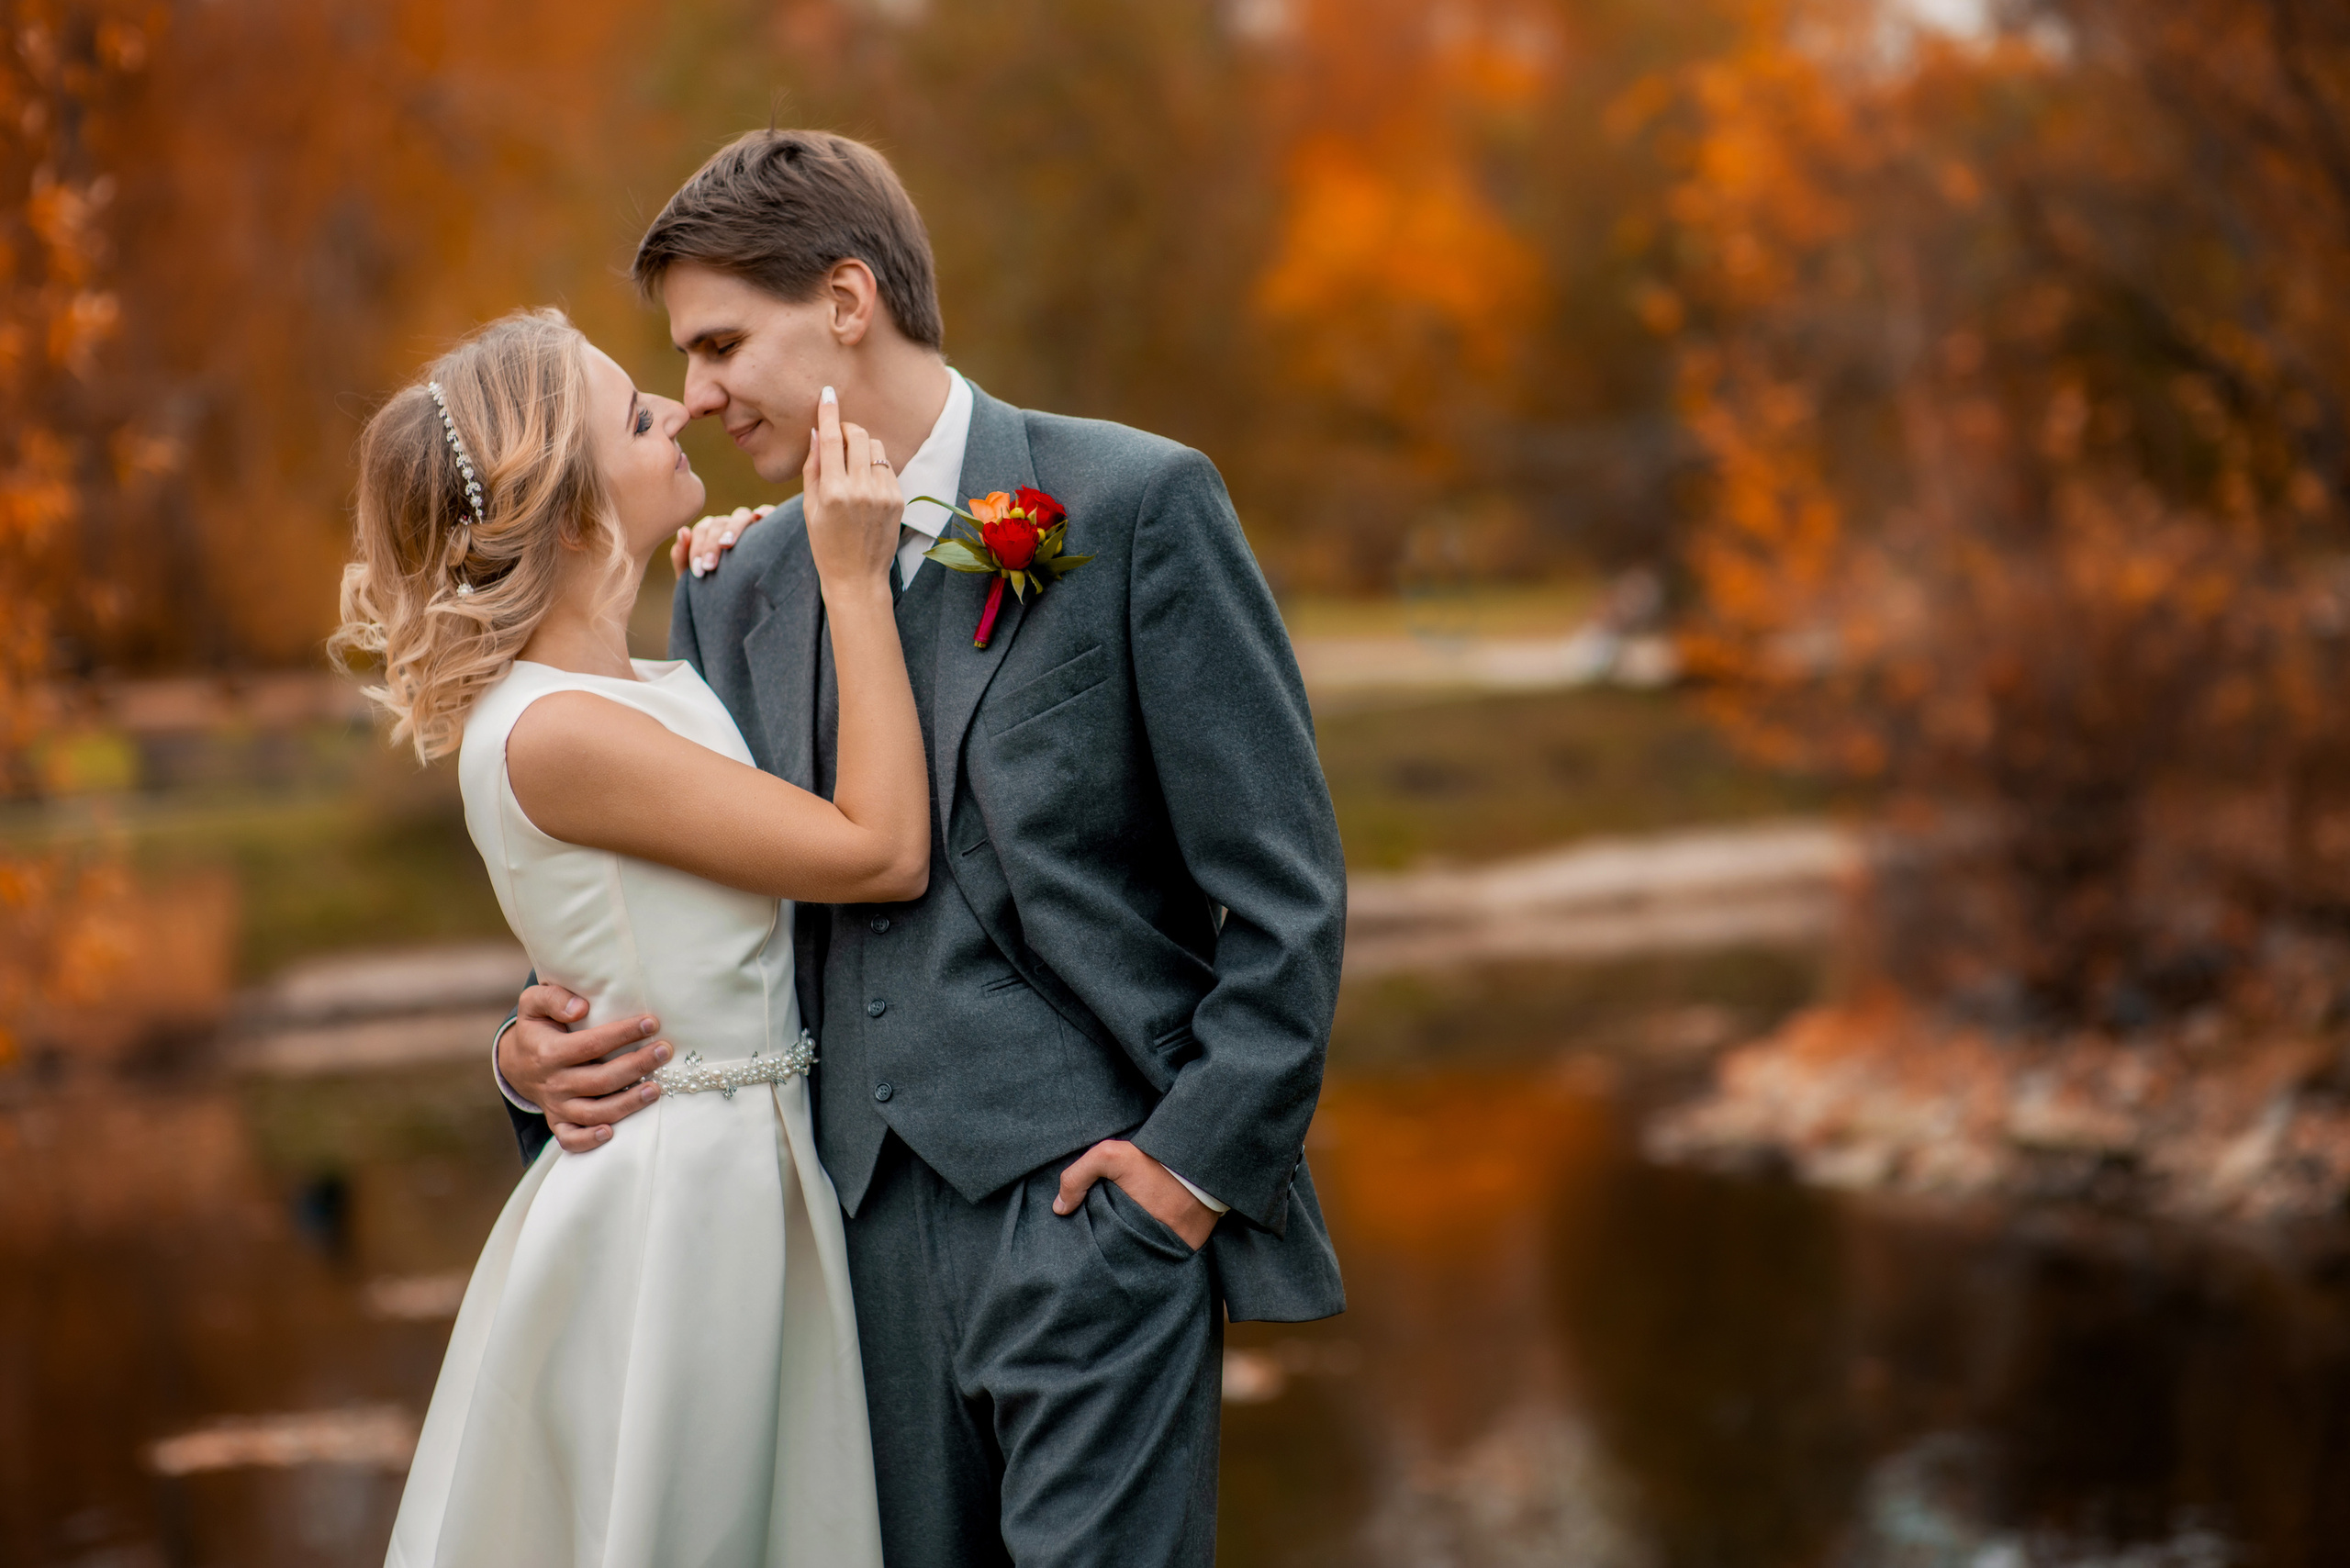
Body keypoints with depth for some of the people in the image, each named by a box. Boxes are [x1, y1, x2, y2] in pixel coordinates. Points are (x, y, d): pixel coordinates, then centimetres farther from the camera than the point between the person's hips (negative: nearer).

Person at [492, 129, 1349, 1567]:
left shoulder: (1132, 504, -4)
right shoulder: (736, 587, 14)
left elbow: (1286, 887, -5)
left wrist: (1199, 1162, -10)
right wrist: (541, 1053, 1)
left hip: (1092, 1204, -5)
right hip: (870, 1225, 5)